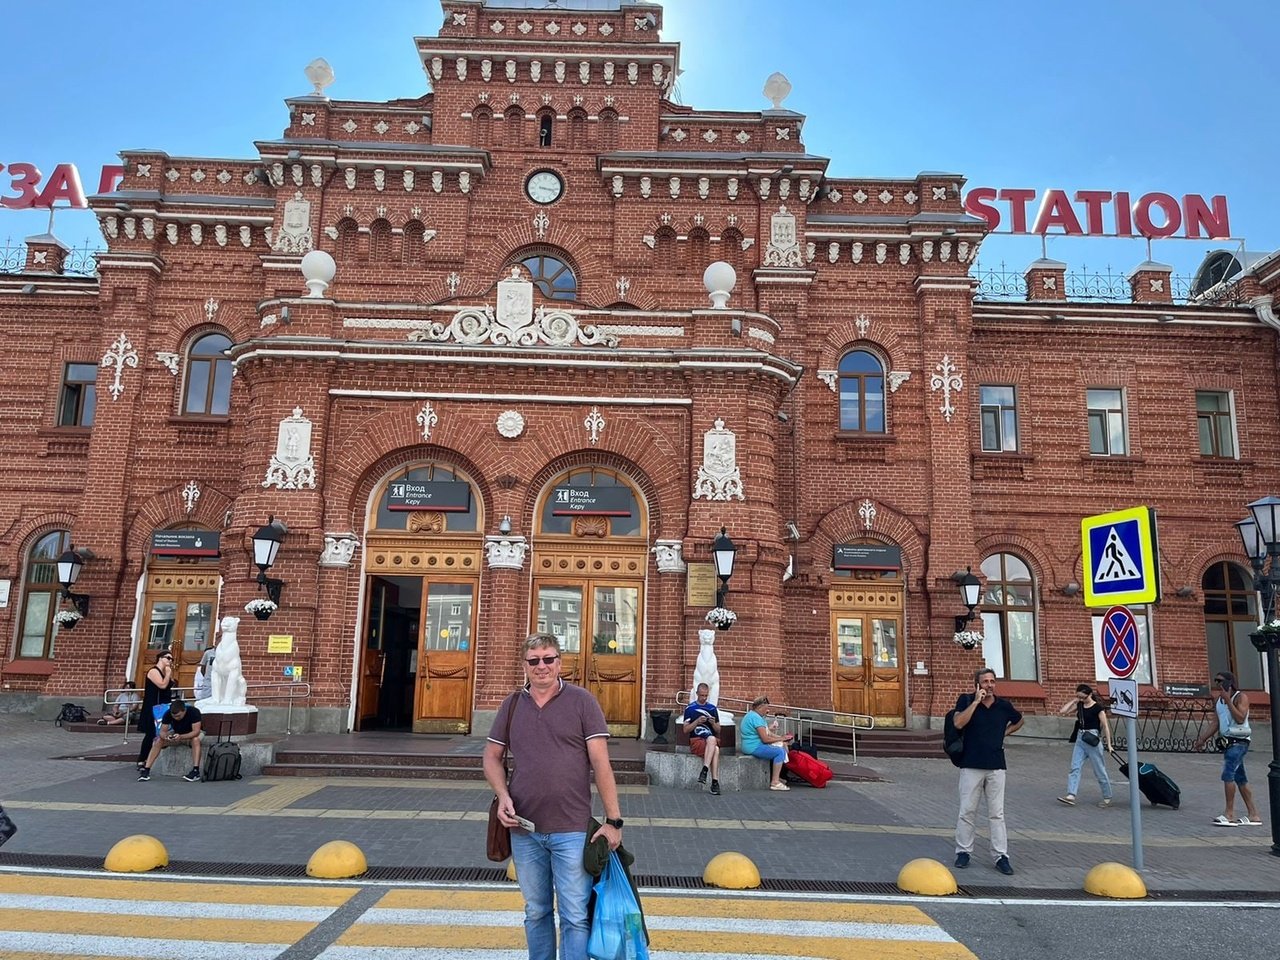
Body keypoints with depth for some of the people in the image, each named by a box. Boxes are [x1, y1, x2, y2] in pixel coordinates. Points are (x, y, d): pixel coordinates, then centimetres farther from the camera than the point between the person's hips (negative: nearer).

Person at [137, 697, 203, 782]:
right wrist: (166, 737, -42)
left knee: (196, 739, -37)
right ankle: (146, 770, -19)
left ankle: (196, 771, -40)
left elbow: (196, 731, -33)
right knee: (158, 741, -22)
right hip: (175, 734, 4)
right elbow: (163, 731, -18)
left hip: (190, 735, -4)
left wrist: (181, 737, -48)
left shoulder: (194, 712, -29)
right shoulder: (168, 714, -20)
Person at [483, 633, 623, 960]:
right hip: (524, 829, 3)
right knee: (536, 912, 17)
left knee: (575, 916, 2)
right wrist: (503, 795, -6)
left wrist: (613, 820, -11)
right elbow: (492, 757, 12)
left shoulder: (581, 701, -5)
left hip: (572, 830, -3)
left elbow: (600, 762, -8)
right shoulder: (512, 705, 5)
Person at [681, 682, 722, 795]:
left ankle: (704, 771, -42)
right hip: (696, 740, -2)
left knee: (712, 739, -37)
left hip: (712, 740, 2)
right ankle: (715, 782, -38)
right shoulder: (690, 708, 7)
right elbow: (686, 730, 3)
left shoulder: (712, 708, 15)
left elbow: (718, 731, 17)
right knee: (715, 750, -34)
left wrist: (713, 723, -5)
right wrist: (697, 721, -12)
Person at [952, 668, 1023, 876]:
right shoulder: (966, 700, -3)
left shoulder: (1003, 705, 4)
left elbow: (1019, 720, 25)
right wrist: (976, 701, -21)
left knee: (997, 813, 5)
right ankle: (963, 851, 15)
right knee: (967, 811, 3)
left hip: (996, 766, 2)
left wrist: (1005, 733, 10)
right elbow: (959, 723, -20)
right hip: (971, 765, -2)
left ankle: (1001, 856, 10)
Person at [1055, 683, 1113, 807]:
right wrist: (1073, 700, 0)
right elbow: (1062, 711, 2)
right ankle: (1071, 795, -10)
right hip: (1080, 738, 6)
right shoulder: (1079, 705, 7)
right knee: (1075, 768, -5)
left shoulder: (1098, 707, -10)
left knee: (1099, 770, 4)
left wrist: (1108, 744, -10)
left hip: (1093, 740, -6)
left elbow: (1105, 726, -8)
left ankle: (1107, 798, 19)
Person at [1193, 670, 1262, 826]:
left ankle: (1229, 813, -13)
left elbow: (1240, 718, -21)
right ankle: (1254, 815, 17)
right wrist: (1203, 740, 7)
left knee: (1228, 775, -16)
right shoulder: (1218, 701, 14)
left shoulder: (1241, 696, -8)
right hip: (1227, 742, 9)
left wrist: (1228, 700, -21)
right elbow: (1216, 724, 14)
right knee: (1240, 779, 11)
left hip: (1239, 742, -8)